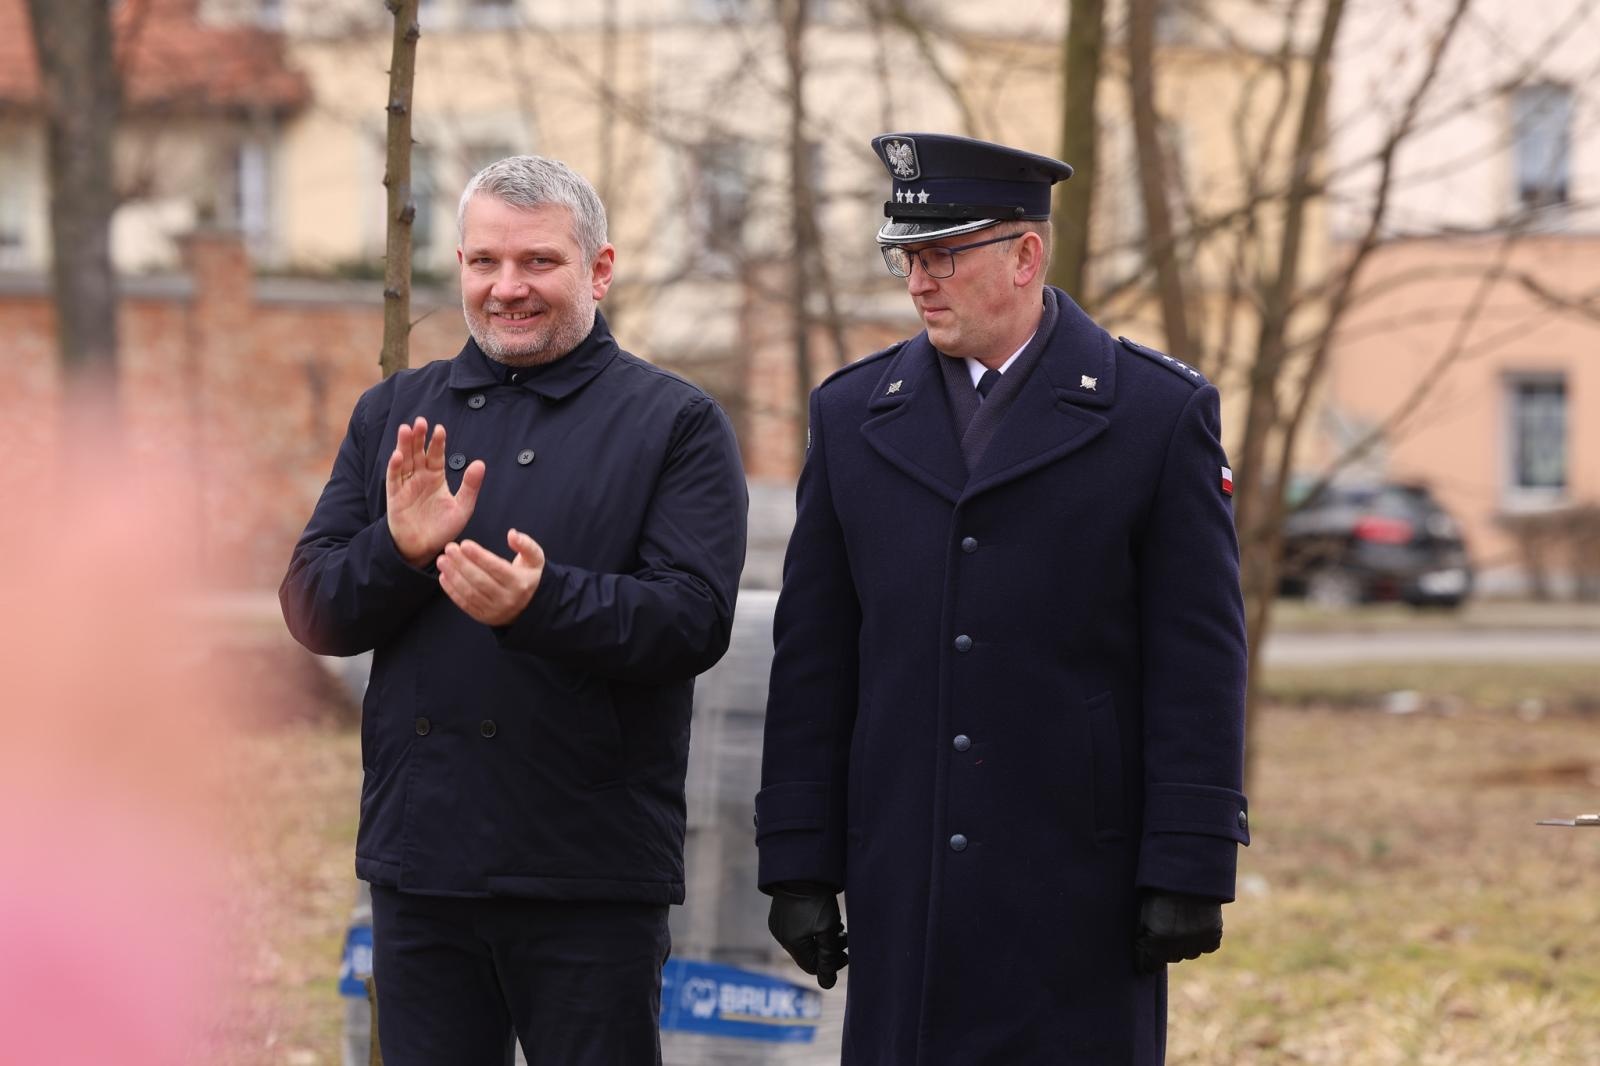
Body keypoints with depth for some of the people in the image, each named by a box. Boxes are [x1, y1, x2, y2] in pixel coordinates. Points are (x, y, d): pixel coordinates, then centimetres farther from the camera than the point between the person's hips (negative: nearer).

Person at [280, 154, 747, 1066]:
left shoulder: (675, 423, 1)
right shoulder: (393, 414, 13)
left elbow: (695, 621, -11)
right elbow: (312, 608, 7)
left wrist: (541, 601, -26)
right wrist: (397, 550, -13)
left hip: (589, 883, -4)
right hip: (418, 865, 4)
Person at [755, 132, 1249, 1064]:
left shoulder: (1162, 413, 0)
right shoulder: (854, 413, 10)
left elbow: (1199, 664, -3)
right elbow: (813, 662, 10)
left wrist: (1190, 872, -8)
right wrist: (798, 863, 5)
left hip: (1082, 882, -3)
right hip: (904, 894, 3)